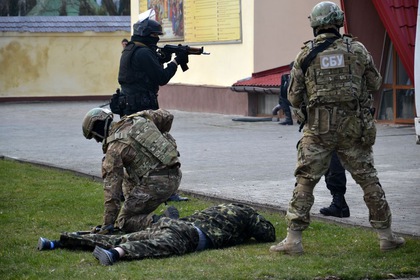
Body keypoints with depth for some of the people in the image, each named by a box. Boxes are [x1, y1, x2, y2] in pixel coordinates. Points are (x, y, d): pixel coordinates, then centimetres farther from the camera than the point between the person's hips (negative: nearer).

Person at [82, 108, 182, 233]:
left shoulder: (114, 148, -6)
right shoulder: (137, 118, 11)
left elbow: (112, 187, -8)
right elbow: (167, 116, 17)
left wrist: (107, 224, -6)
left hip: (157, 183, -8)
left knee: (124, 223, 2)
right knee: (127, 176, 32)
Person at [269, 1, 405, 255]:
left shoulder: (305, 56, 0)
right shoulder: (357, 49, 0)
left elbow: (294, 98, 4)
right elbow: (376, 83, 12)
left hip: (318, 129, -1)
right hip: (353, 127, 1)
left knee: (305, 181, 3)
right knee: (369, 180, 10)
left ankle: (293, 239, -1)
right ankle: (386, 235, 15)